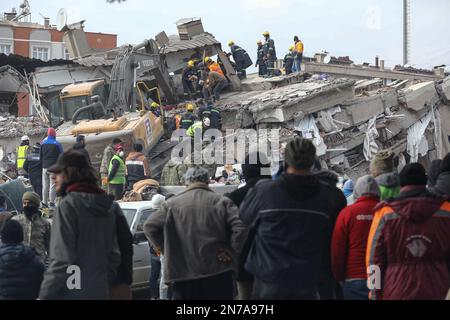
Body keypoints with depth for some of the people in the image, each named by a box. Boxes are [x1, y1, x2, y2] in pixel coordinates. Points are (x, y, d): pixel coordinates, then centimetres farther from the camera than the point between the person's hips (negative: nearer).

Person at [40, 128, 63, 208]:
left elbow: (40, 156, 13)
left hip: (45, 167, 4)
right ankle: (51, 202, -8)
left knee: (45, 185, 10)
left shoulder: (43, 143, 8)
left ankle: (44, 202, 10)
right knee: (53, 185, -3)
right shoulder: (57, 144, -5)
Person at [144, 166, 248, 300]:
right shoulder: (222, 202, -1)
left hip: (182, 274, 1)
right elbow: (241, 228, -15)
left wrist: (167, 250, 6)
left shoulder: (172, 204, 2)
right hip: (218, 273, -1)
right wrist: (232, 252, -4)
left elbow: (149, 227, 0)